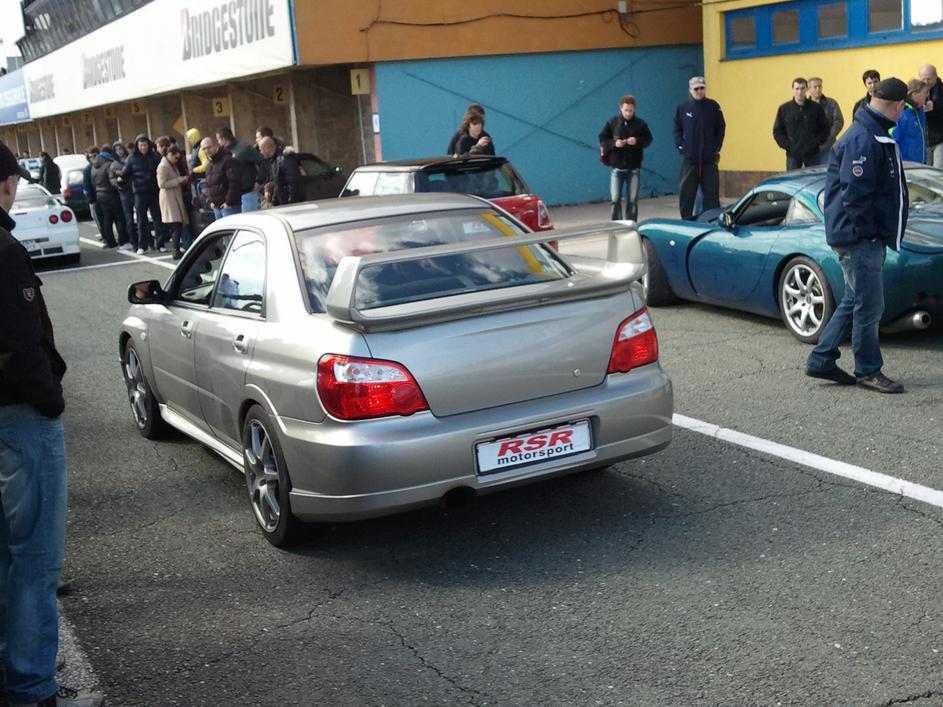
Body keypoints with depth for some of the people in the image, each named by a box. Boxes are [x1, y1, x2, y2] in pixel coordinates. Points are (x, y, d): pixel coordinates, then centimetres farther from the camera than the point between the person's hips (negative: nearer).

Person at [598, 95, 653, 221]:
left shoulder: (640, 123, -1)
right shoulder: (612, 122, 0)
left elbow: (648, 139, 4)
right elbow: (602, 138, 3)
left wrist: (638, 141, -16)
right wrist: (613, 143, -15)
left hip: (634, 168, 0)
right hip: (617, 167, 0)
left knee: (632, 200, 5)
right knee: (615, 199, -4)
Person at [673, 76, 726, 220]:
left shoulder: (713, 106, 1)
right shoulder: (683, 108, 3)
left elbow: (721, 128, 7)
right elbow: (677, 130, 10)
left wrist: (717, 148, 1)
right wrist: (681, 147, -1)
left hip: (709, 158, 0)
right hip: (689, 158, 0)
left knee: (711, 192, 3)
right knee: (686, 192, 1)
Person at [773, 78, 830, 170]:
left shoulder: (816, 108, 1)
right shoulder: (784, 109, 1)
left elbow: (825, 128, 6)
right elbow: (777, 130, 4)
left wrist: (817, 142, -6)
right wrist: (786, 145, -6)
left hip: (812, 154, 0)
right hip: (792, 154, 0)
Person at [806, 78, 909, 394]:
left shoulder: (876, 137, 14)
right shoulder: (862, 140, -20)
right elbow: (855, 193, -25)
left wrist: (873, 232, 16)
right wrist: (866, 231, -17)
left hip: (869, 239, 11)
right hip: (860, 239, -11)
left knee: (854, 302, 17)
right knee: (869, 306, 0)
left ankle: (821, 361, 24)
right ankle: (868, 371, 13)